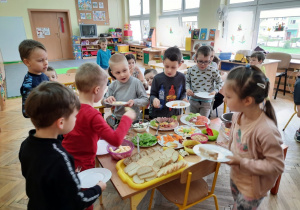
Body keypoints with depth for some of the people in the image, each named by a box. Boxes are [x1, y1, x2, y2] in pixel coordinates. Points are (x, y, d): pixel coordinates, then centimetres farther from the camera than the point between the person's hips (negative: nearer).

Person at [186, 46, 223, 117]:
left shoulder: (213, 71, -11)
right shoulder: (191, 70, -5)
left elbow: (219, 82, 3)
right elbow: (187, 81, 9)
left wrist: (215, 91, -11)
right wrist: (188, 89, -9)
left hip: (206, 101, -2)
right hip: (193, 100, 2)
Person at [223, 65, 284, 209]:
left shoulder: (266, 130, -35)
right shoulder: (238, 115, -14)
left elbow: (276, 166, -26)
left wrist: (242, 163, -27)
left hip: (252, 188, -6)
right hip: (235, 177, 6)